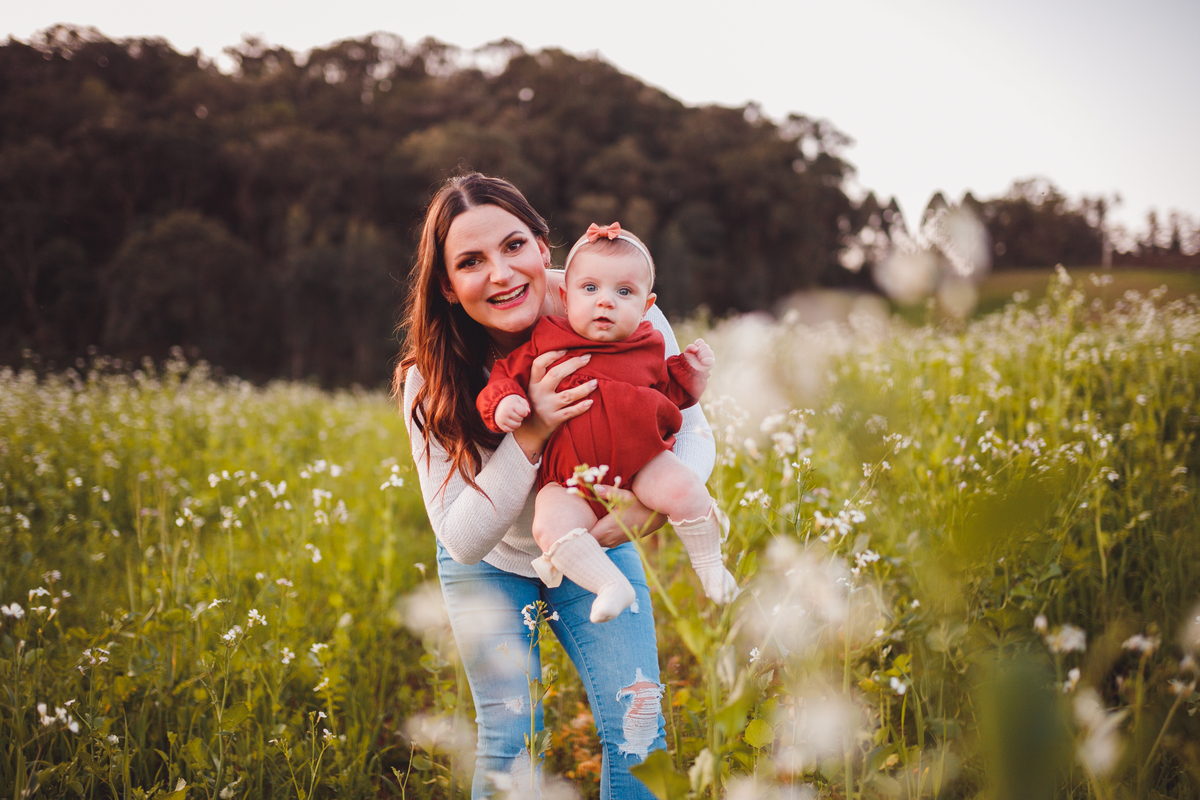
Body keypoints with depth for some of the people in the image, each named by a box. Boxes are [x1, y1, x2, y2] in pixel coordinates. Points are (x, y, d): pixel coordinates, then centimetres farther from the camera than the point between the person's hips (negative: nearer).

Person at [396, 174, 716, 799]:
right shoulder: (432, 382, -27)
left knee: (636, 726, -7)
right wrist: (531, 433, -41)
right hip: (491, 565, -1)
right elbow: (462, 539, -27)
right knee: (509, 740, -4)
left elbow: (693, 436, -15)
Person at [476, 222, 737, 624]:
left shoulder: (647, 349, 10)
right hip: (572, 479, -1)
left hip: (640, 462, 1)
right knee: (550, 525, -29)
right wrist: (502, 402, -13)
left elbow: (669, 392, 26)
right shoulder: (544, 342, 1)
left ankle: (709, 566, 0)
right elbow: (506, 374, 8)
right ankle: (611, 585, -16)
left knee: (685, 490, -25)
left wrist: (691, 372, 7)